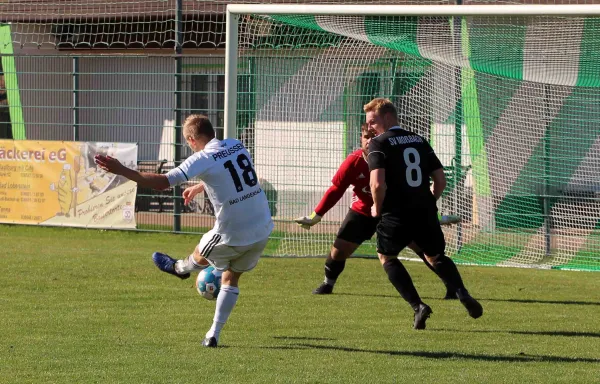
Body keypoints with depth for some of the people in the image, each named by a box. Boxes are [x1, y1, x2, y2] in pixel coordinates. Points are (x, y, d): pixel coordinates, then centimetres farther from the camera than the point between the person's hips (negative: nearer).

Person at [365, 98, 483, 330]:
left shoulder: (379, 144, -6)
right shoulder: (420, 141, 13)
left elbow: (377, 183, -19)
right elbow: (440, 180, 11)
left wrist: (378, 208, -2)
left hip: (396, 215, -5)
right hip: (425, 213, 5)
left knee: (386, 257, 18)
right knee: (435, 257, 26)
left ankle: (417, 306, 2)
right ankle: (462, 294, 2)